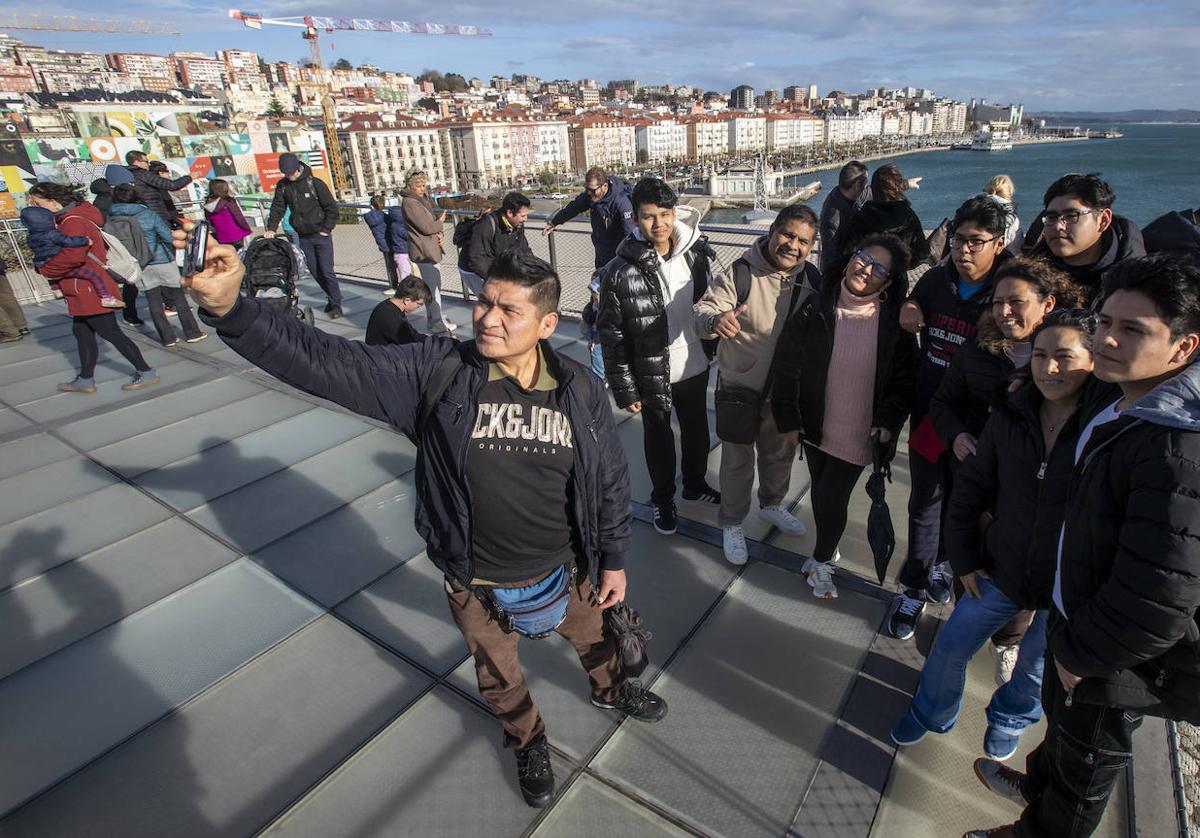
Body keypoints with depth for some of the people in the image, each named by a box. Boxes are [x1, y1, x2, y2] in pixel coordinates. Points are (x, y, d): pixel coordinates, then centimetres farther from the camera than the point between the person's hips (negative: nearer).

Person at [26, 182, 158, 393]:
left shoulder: (72, 222, -17)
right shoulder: (71, 218, 14)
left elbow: (73, 255, -28)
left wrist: (46, 271, -13)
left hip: (90, 290, -10)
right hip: (84, 290, 10)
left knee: (110, 332, -4)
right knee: (82, 332, 14)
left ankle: (146, 372, 3)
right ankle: (85, 379, 22)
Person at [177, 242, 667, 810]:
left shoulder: (580, 390, -15)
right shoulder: (437, 373, -21)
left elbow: (611, 481, -4)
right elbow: (325, 362, -25)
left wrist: (613, 561, 2)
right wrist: (230, 309, -38)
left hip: (567, 572, 1)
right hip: (478, 588, -1)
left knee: (595, 638, 30)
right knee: (499, 677, 26)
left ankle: (610, 689, 68)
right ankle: (527, 742, 62)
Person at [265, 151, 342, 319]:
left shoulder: (315, 183, -10)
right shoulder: (283, 185, 3)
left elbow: (332, 208, -8)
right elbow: (277, 208, 6)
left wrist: (326, 229, -10)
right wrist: (271, 228, -6)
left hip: (321, 236, -5)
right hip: (303, 237, 5)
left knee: (327, 271, -6)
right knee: (315, 272, 8)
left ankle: (336, 304, 3)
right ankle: (332, 298, 23)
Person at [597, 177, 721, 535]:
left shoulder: (694, 253, -7)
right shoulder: (620, 272, -19)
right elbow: (611, 335, -15)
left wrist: (712, 346, 12)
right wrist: (624, 389, -14)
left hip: (694, 367, 4)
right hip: (651, 375, -4)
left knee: (696, 429, 23)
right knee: (658, 437, 17)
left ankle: (696, 483, 50)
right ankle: (663, 498, 40)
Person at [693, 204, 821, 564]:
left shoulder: (812, 279, -5)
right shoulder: (739, 274, -19)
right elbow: (703, 311, -23)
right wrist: (716, 319, -46)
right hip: (740, 387, -4)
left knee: (781, 452, 24)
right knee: (738, 460, 10)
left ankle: (772, 504, 51)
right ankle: (732, 524, 32)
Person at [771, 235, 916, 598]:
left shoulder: (894, 322, -9)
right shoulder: (815, 311, -9)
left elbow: (905, 376, 0)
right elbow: (789, 367, -5)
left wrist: (889, 421, -8)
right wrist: (789, 419, -5)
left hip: (859, 432, -2)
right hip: (815, 425, 2)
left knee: (832, 497, 2)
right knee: (821, 490, 18)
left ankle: (821, 561, 29)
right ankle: (827, 546, 46)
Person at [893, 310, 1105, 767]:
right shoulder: (1010, 415, -10)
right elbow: (972, 485, 1)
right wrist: (964, 557, 1)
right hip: (1002, 569, 3)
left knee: (1036, 669, 22)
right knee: (950, 647, 14)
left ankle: (1008, 721, 54)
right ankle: (930, 713, 43)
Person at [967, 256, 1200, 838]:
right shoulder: (1114, 408, -2)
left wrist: (1080, 655, -18)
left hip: (1116, 665, -8)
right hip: (1077, 626, 8)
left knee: (1084, 767, 19)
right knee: (1061, 719, 33)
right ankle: (1037, 785, 59)